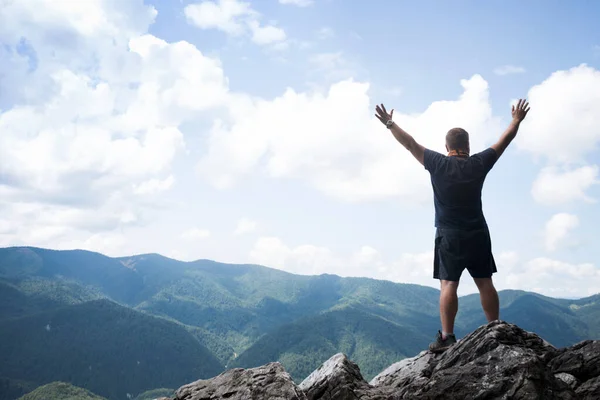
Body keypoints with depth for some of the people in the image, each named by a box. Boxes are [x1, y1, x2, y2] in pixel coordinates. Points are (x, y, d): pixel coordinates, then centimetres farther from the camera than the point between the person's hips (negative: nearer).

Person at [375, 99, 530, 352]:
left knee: (448, 284, -5)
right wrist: (516, 120, 28)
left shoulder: (438, 164, -6)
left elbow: (410, 144, -2)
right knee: (484, 283, 8)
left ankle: (447, 337, -9)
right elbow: (505, 140, 14)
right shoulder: (478, 164, 1)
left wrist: (389, 123, 5)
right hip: (478, 235, 3)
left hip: (449, 236, -3)